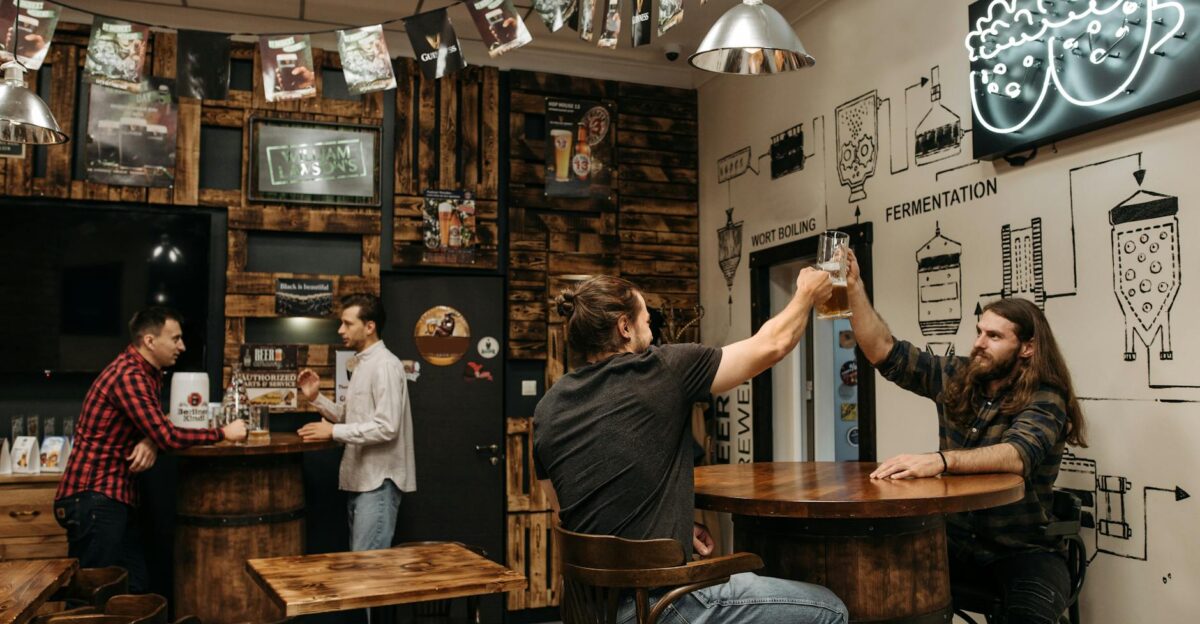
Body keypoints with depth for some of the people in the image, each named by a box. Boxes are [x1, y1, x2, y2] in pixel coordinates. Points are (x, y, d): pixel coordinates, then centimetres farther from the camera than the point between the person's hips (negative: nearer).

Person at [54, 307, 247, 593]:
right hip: (93, 498, -9)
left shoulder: (149, 373, 13)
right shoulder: (128, 375, -19)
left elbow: (157, 430, 14)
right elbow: (168, 436, -22)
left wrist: (151, 444, -10)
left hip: (114, 497, 9)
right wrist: (223, 433, -11)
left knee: (135, 586, 8)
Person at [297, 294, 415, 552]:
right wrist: (316, 398, 5)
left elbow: (386, 427, -23)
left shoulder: (385, 365, -15)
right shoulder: (363, 363, 16)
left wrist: (333, 431, -19)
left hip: (378, 480, -10)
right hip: (360, 479, 10)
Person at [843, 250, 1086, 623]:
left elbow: (1018, 455, -32)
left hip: (1020, 549, -4)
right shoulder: (954, 379, 3)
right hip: (955, 540, 4)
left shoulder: (1045, 401, -12)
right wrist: (854, 288, -11)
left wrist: (940, 460, -49)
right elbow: (884, 352, 1)